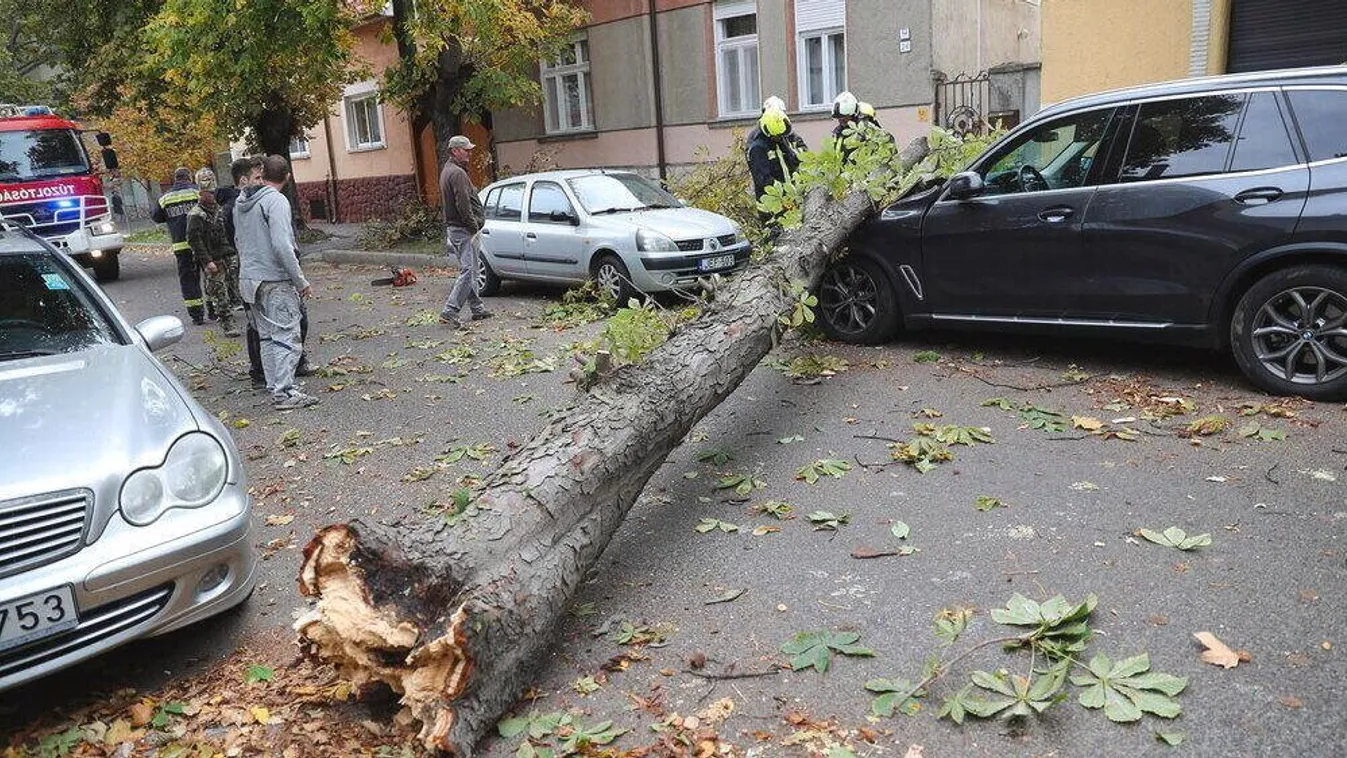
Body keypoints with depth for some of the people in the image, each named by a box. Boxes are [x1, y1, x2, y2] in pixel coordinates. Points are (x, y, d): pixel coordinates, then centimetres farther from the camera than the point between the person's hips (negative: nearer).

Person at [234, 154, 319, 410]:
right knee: (286, 336, -5)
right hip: (275, 280, -8)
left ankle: (275, 388, 17)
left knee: (267, 336, 13)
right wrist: (301, 281, -16)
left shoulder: (240, 202, 12)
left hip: (249, 279, 8)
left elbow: (239, 240, 18)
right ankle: (284, 392, -8)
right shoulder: (276, 201, -14)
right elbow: (282, 246, -21)